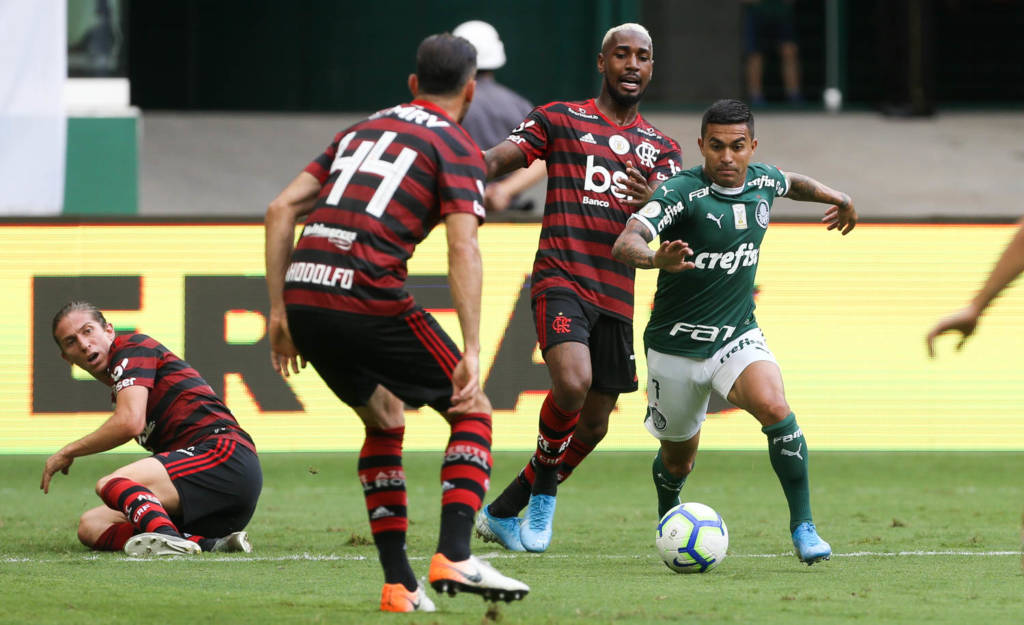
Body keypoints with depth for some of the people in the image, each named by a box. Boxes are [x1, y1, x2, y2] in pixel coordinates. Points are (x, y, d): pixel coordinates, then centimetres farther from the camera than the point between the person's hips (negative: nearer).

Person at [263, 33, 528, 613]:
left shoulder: (361, 131, 25)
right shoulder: (458, 149, 6)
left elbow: (282, 209, 17)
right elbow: (463, 247, -8)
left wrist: (279, 313, 18)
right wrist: (472, 351, -13)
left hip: (302, 293, 6)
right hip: (369, 298, -6)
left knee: (385, 421, 24)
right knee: (472, 412, 9)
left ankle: (399, 583, 17)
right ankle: (454, 557, -8)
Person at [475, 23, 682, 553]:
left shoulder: (661, 148, 17)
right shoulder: (560, 120, 7)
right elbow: (498, 159, -4)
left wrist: (647, 205, -23)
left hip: (616, 295, 5)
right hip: (561, 279, -5)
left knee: (593, 426, 6)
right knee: (573, 382, -29)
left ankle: (503, 513, 24)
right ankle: (544, 486, -3)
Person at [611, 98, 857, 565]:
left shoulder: (764, 182, -2)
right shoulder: (682, 192, -20)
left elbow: (793, 183, 26)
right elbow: (625, 243, -37)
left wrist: (837, 199, 29)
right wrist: (656, 259, -57)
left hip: (737, 335, 2)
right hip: (676, 346, -2)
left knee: (775, 409, -27)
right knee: (678, 459, 13)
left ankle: (802, 526, -18)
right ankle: (669, 518, 49)